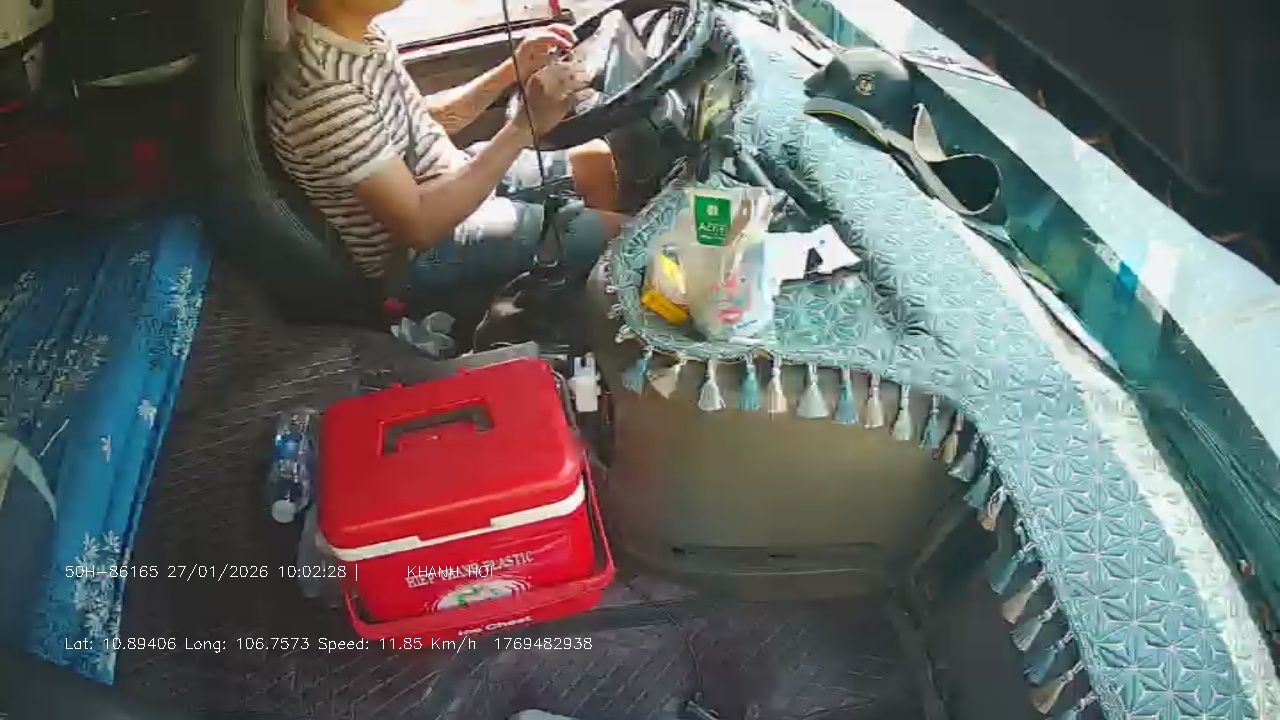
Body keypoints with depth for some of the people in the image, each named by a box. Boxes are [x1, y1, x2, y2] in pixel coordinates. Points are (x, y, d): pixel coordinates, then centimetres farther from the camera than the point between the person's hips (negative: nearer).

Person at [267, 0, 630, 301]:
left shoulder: (357, 32, -4)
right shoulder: (324, 93, -32)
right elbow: (420, 225, -31)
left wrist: (512, 72, -4)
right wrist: (525, 126, -31)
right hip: (418, 252, -9)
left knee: (598, 160, 12)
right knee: (619, 233, -10)